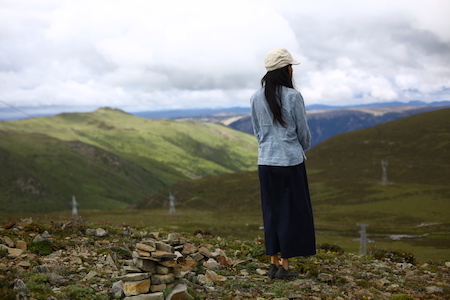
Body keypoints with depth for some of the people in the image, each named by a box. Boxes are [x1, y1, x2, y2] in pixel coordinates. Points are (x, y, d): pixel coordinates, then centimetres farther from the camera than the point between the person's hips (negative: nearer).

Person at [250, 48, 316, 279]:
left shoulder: (256, 98, 2)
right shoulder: (293, 96, -12)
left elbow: (258, 132, 9)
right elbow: (303, 132, -4)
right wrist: (303, 149, 17)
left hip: (265, 162, 5)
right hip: (291, 162, -4)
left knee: (272, 211, 13)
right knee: (292, 212, 5)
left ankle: (273, 264, 16)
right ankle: (284, 266, 7)